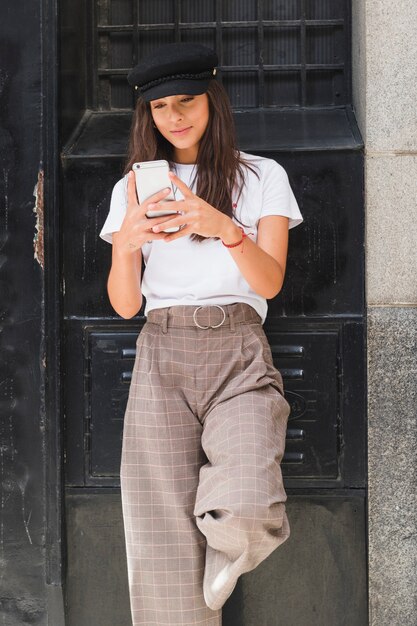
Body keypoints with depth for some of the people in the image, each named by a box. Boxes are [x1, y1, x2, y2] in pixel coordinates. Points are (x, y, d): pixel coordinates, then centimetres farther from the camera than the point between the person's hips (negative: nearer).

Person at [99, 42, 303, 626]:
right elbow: (125, 305, 9)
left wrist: (225, 228, -19)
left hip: (238, 354, -2)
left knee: (247, 518, -23)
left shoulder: (263, 176, 11)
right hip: (160, 357, 2)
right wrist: (126, 243, -11)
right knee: (164, 546, -9)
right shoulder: (134, 187, 17)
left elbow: (270, 282, 0)